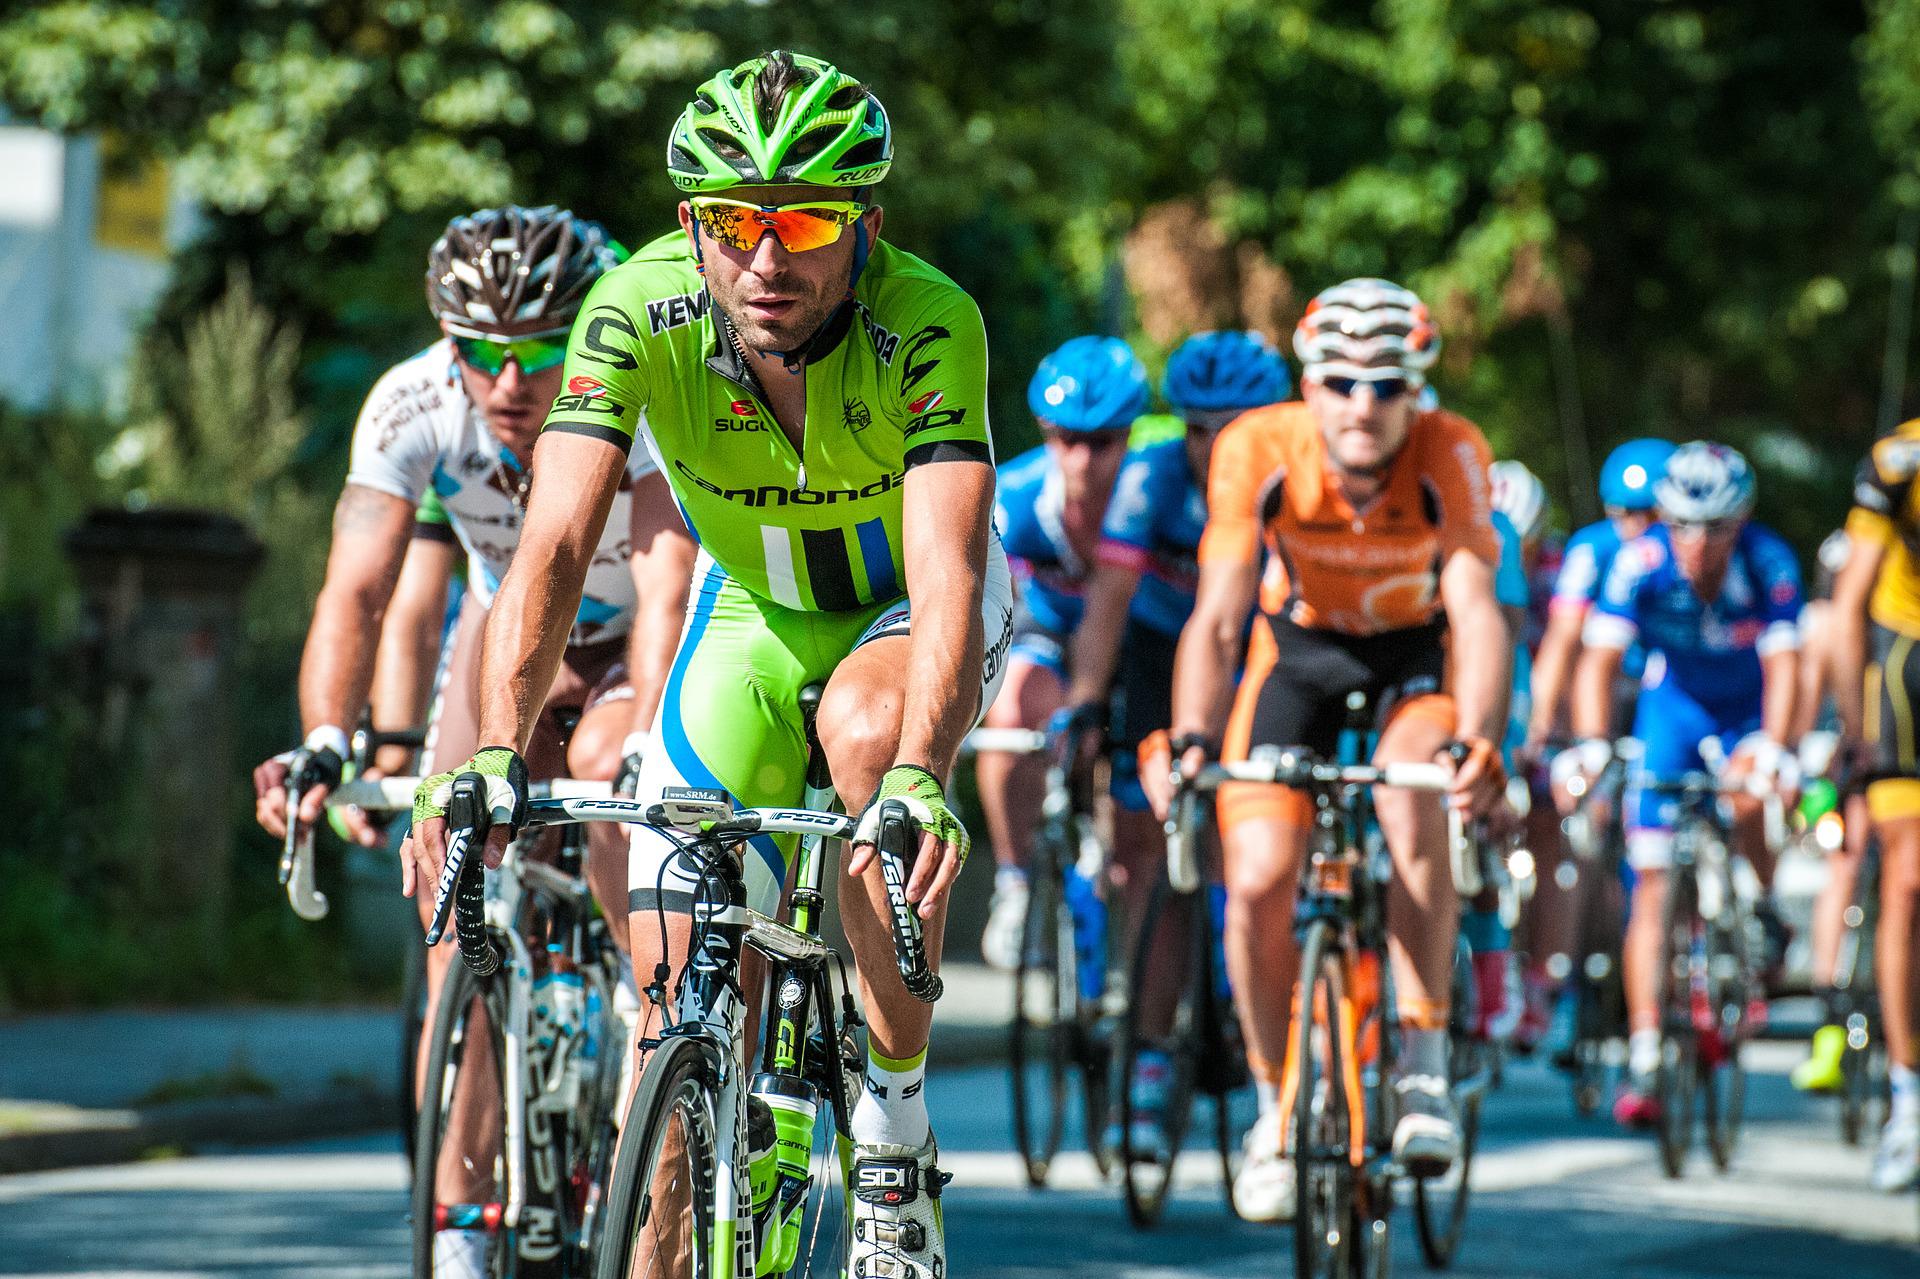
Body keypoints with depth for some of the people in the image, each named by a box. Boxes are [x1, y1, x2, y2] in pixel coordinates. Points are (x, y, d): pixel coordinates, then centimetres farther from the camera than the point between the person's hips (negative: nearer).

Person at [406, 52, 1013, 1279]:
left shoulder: (927, 325, -34)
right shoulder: (638, 312, -28)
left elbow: (946, 569, -45)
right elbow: (556, 544, -36)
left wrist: (917, 779, -62)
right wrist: (493, 755, -51)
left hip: (908, 609, -3)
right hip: (757, 613, 3)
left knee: (867, 731, -37)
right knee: (680, 1001, -7)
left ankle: (897, 1138, -22)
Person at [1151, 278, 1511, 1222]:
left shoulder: (1450, 454, -28)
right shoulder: (1258, 451, -27)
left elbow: (1477, 610, -37)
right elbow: (1217, 618, -31)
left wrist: (1477, 744, -53)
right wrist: (1192, 742, -47)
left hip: (1417, 654, -1)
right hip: (1298, 651, 1)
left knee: (1416, 808, -32)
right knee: (1257, 884, -14)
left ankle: (1424, 1065, -18)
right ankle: (1276, 1107, 8)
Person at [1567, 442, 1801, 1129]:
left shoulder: (1769, 563, -27)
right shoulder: (1641, 563, -25)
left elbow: (1783, 666, -32)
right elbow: (1599, 660, -28)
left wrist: (1771, 750, -46)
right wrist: (1591, 748, -42)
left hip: (1749, 709, 0)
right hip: (1673, 706, 1)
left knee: (1746, 805, -31)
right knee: (1653, 885, -9)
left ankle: (1764, 922, 1)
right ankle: (1644, 1058, -9)